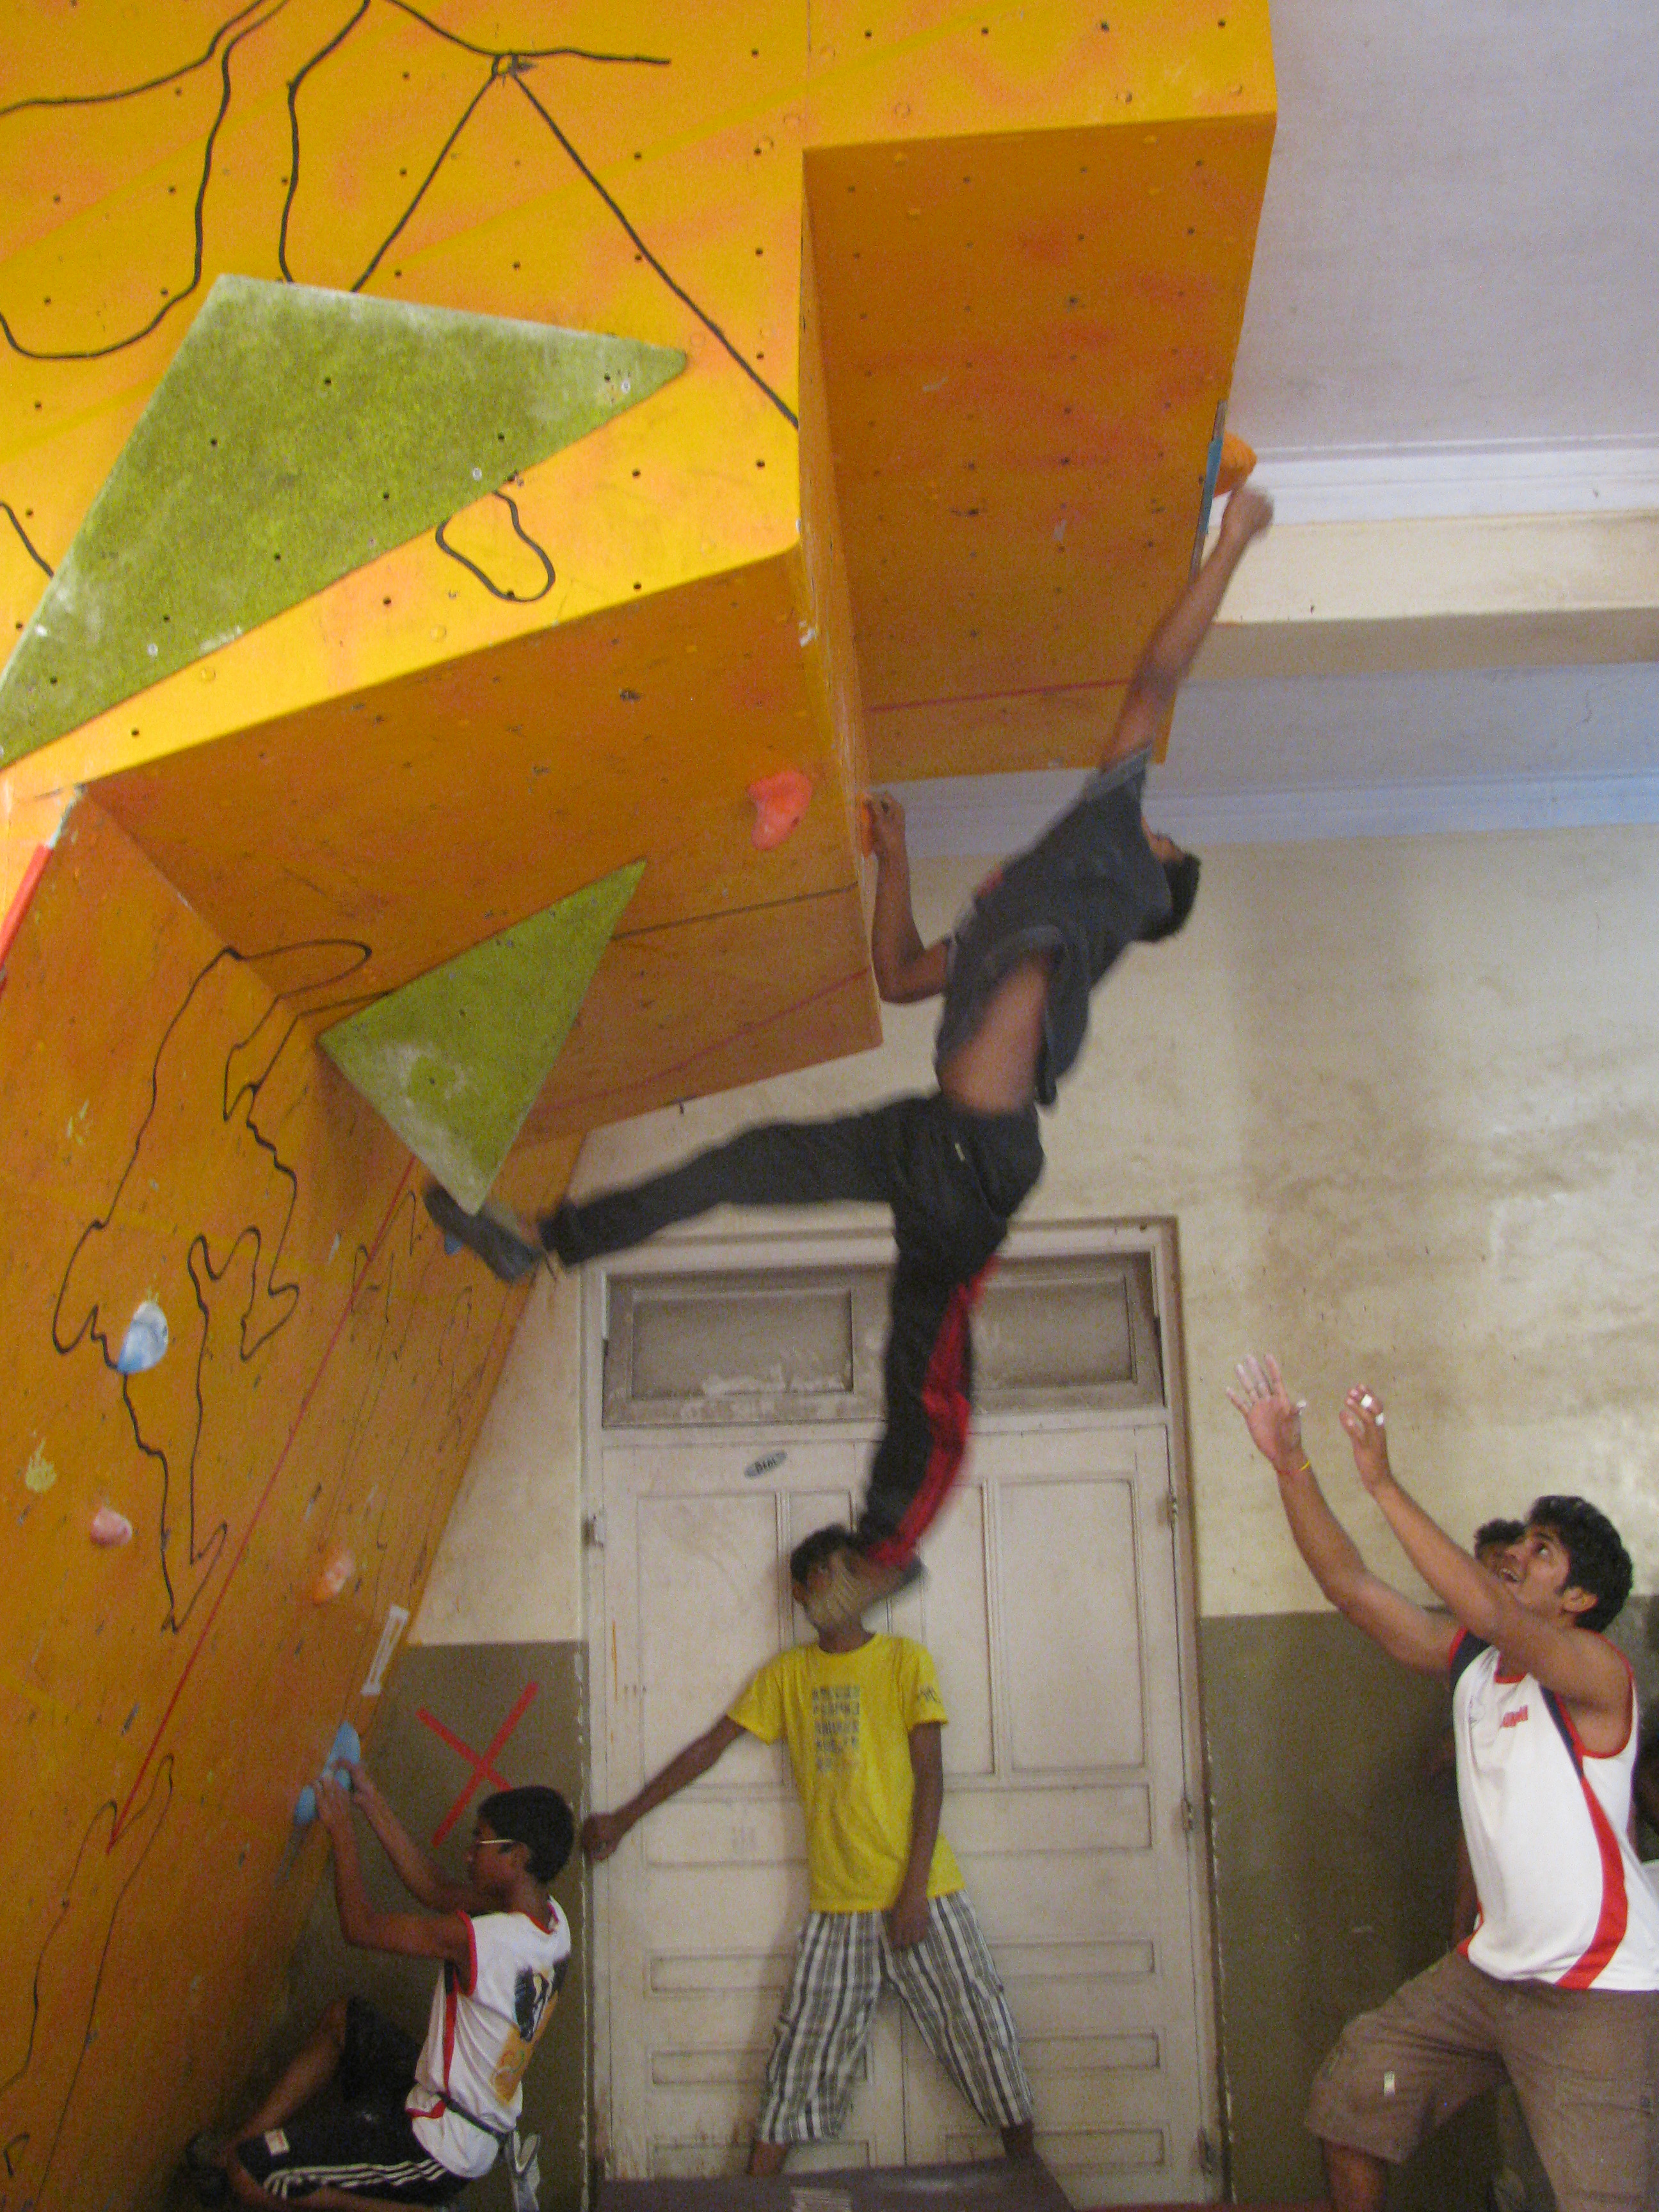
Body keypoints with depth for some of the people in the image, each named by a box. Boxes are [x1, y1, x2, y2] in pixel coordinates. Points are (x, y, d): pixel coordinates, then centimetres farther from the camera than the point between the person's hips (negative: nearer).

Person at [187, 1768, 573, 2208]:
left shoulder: (480, 1941, -31)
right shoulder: (550, 1919, -5)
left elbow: (360, 1926, -19)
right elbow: (434, 1888, 6)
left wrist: (342, 1832, -7)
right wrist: (373, 1805, 7)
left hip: (440, 2151, -9)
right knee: (343, 2016, 26)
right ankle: (237, 2149, 25)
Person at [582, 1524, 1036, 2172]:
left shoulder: (904, 1659, 1)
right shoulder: (787, 1674, 8)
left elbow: (929, 1774, -4)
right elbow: (710, 1746, 12)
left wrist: (914, 1887, -11)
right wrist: (624, 1818, 11)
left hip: (922, 1894, -1)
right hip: (836, 1905, 2)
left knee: (981, 2031, 1)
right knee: (804, 2055, 2)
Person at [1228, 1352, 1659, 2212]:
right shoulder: (1472, 1658, 4)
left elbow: (1487, 1608, -35)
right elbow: (1351, 1586, -1)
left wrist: (1383, 1484, -36)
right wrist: (1290, 1466, -11)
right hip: (1490, 1970, 8)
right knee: (1351, 2097, 8)